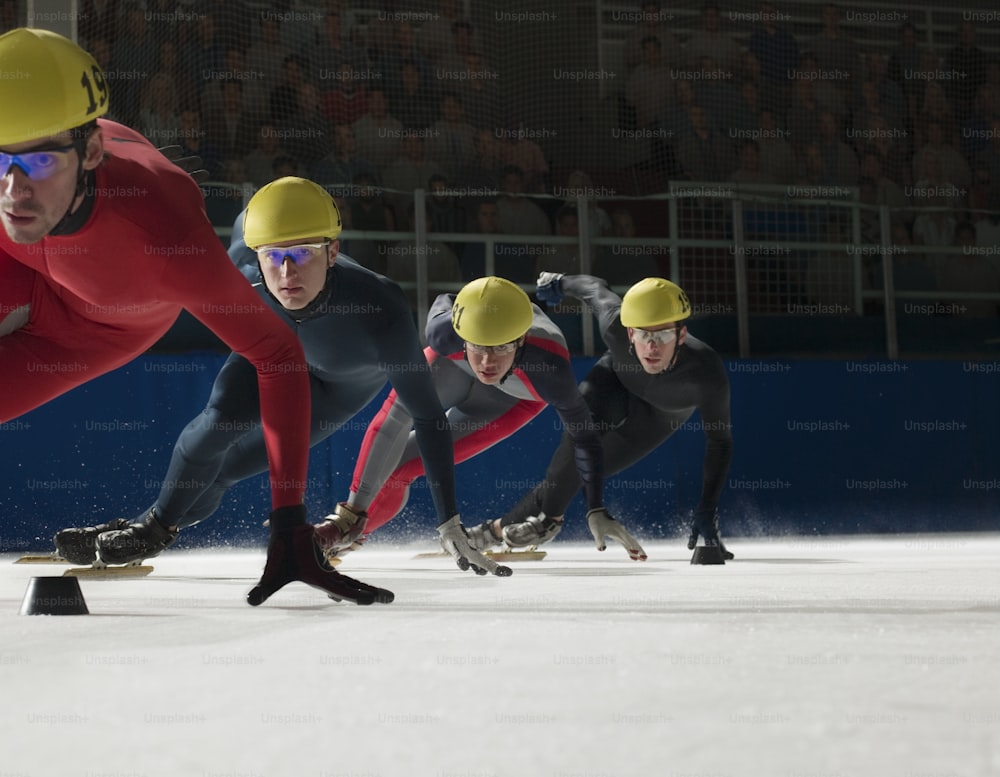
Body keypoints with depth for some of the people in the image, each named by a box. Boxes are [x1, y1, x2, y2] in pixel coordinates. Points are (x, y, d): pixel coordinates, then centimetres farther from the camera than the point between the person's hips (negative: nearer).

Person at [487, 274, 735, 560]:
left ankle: (503, 526, 1)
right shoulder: (615, 325, -38)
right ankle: (548, 516, -14)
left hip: (659, 416, -1)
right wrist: (560, 282, 8)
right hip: (616, 379, 1)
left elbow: (720, 440, -26)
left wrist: (708, 509, -31)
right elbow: (595, 287, -14)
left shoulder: (708, 373, -42)